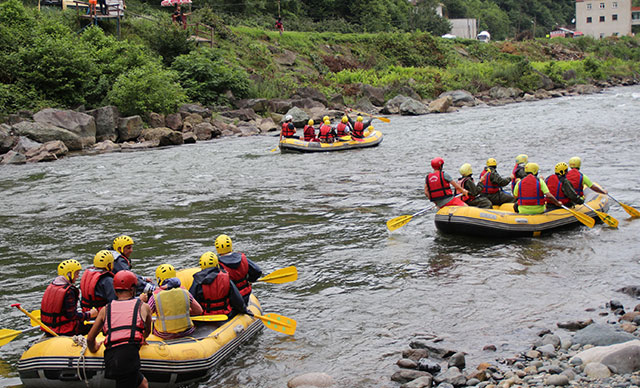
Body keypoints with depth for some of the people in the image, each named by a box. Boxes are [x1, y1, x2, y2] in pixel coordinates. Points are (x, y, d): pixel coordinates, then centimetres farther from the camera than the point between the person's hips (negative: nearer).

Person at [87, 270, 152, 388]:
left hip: (109, 358, 5)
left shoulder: (106, 309, 21)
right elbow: (147, 332, 35)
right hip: (129, 355, -5)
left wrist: (94, 349, 42)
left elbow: (90, 339, 21)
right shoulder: (143, 307, 17)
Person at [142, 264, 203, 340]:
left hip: (165, 335, -1)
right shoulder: (184, 292, -7)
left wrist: (141, 302, 6)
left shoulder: (155, 296, -14)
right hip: (186, 332, 2)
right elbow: (199, 311, -1)